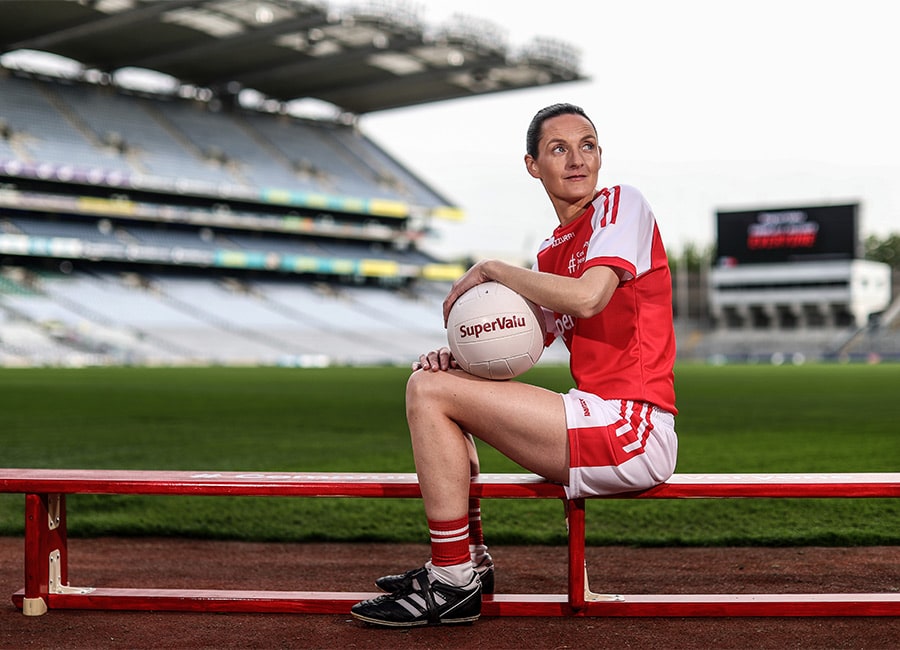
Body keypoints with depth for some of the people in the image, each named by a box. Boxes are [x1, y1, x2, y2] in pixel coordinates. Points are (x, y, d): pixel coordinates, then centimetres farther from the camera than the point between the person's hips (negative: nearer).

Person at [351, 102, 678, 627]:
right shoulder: (552, 252, 19)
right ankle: (472, 563, 16)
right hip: (602, 426, 9)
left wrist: (491, 269, -8)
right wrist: (460, 356, -3)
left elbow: (587, 296, -22)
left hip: (634, 431, -9)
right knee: (436, 381, 20)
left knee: (428, 392, -12)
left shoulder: (623, 203, -4)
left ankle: (454, 586, -8)